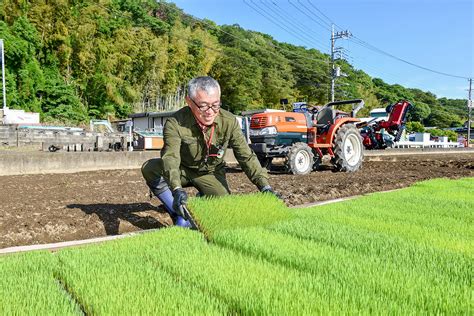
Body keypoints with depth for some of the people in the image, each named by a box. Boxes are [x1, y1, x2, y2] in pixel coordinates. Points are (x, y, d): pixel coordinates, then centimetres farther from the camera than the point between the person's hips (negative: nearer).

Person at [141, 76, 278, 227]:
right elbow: (170, 157, -38)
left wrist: (265, 187, -25)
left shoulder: (229, 121, -20)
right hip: (183, 170, -1)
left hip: (211, 173, 1)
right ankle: (180, 216, -14)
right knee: (150, 169, -27)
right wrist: (177, 190, -56)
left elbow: (247, 157, -16)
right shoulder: (175, 123, -26)